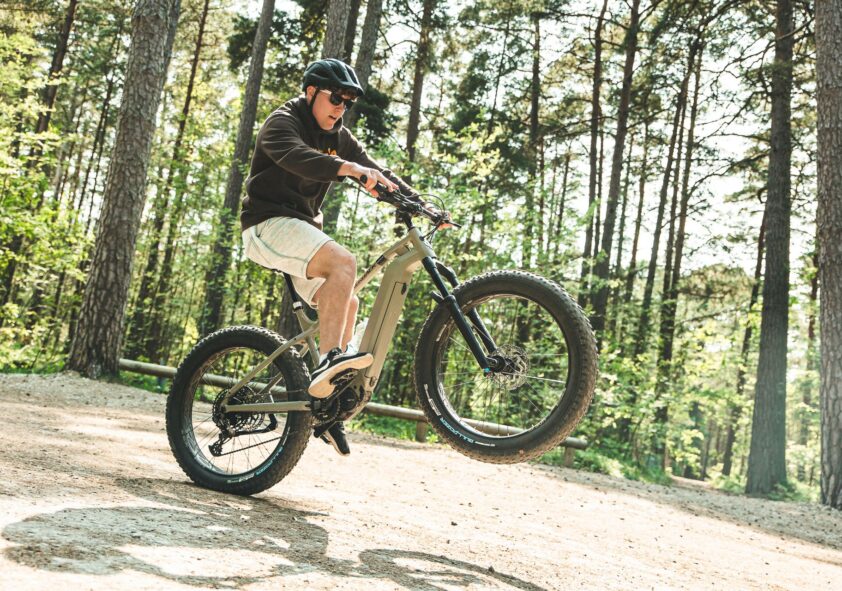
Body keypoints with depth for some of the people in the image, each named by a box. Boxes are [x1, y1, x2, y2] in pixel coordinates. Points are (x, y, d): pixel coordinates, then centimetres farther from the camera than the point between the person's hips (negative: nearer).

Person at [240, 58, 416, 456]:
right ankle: (329, 360, -38)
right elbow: (296, 156, -31)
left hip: (300, 228, 8)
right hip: (270, 224, -8)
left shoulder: (337, 137, 14)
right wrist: (348, 168, -48)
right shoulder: (282, 123, -7)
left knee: (346, 305, -5)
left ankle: (326, 404, -1)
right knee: (343, 262, -30)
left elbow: (376, 173, 7)